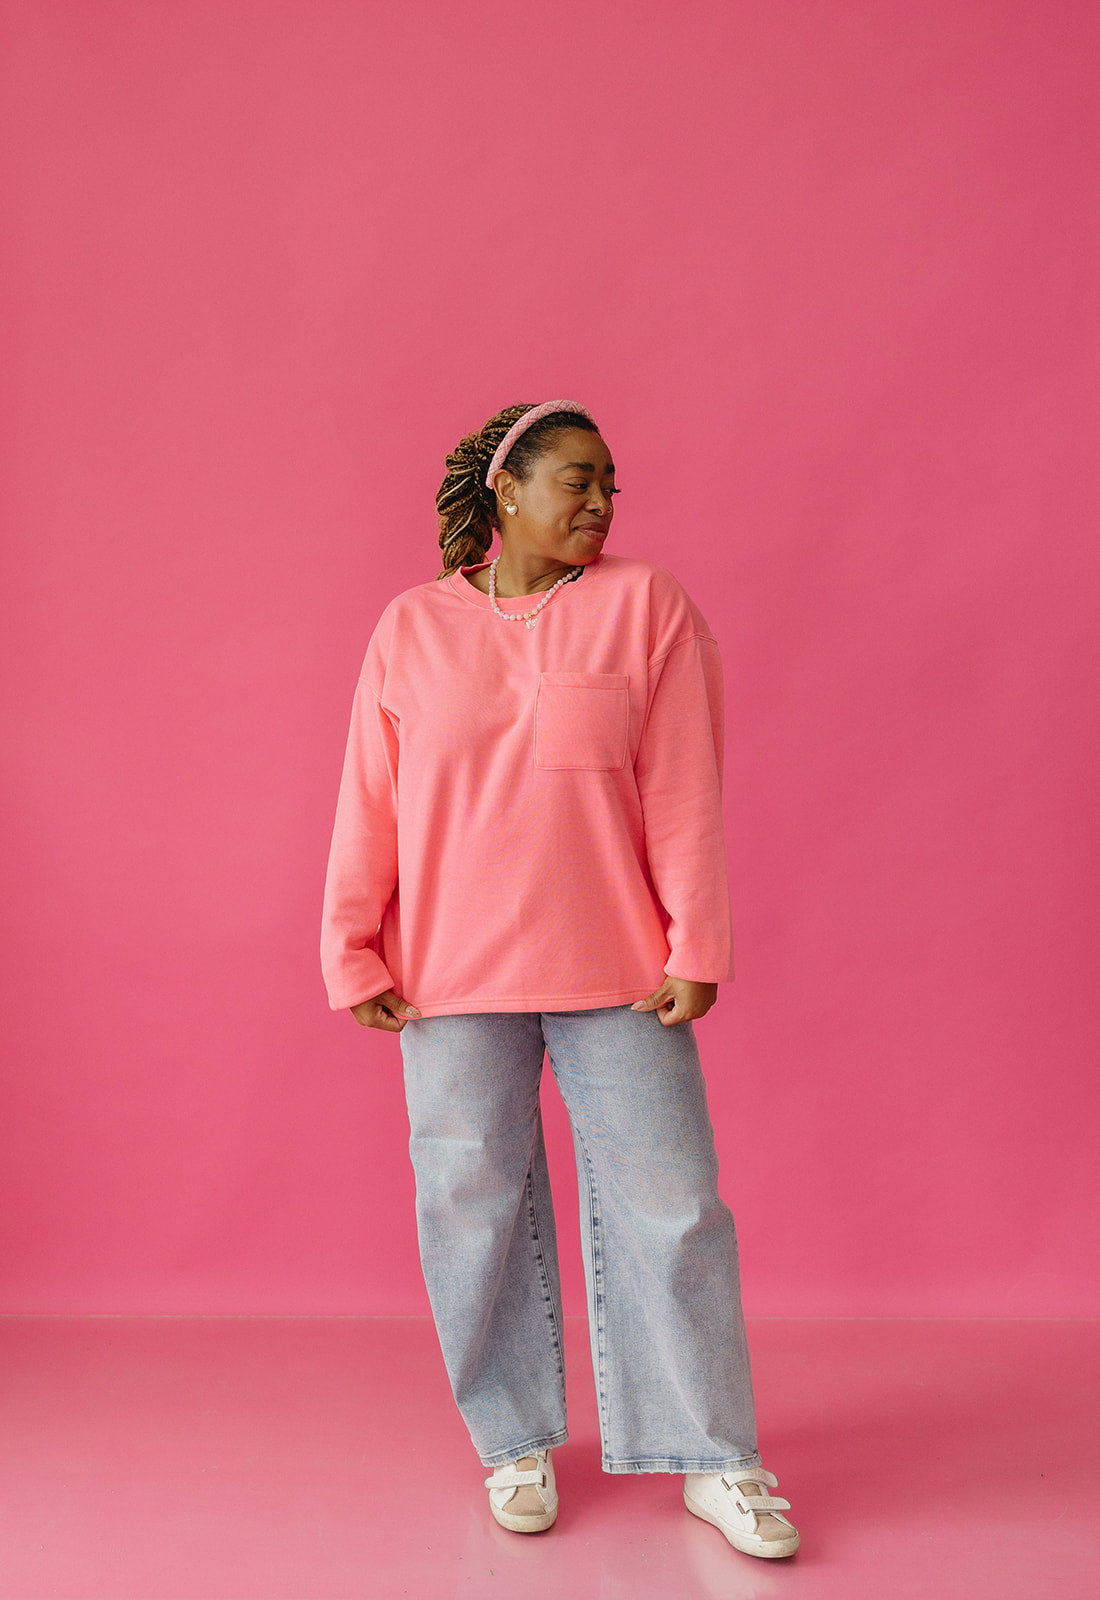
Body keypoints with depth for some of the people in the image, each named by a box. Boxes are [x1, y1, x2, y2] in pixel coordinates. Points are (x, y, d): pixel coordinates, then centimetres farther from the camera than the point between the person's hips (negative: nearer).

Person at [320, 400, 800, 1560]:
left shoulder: (644, 605, 0)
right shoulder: (412, 628, 3)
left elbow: (684, 795, -3)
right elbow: (368, 806, 4)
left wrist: (696, 948, -7)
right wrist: (351, 958, 1)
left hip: (615, 976, -1)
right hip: (453, 982, 1)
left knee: (670, 1206, 4)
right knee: (475, 1211, 9)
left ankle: (712, 1462, 21)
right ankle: (515, 1446, 29)